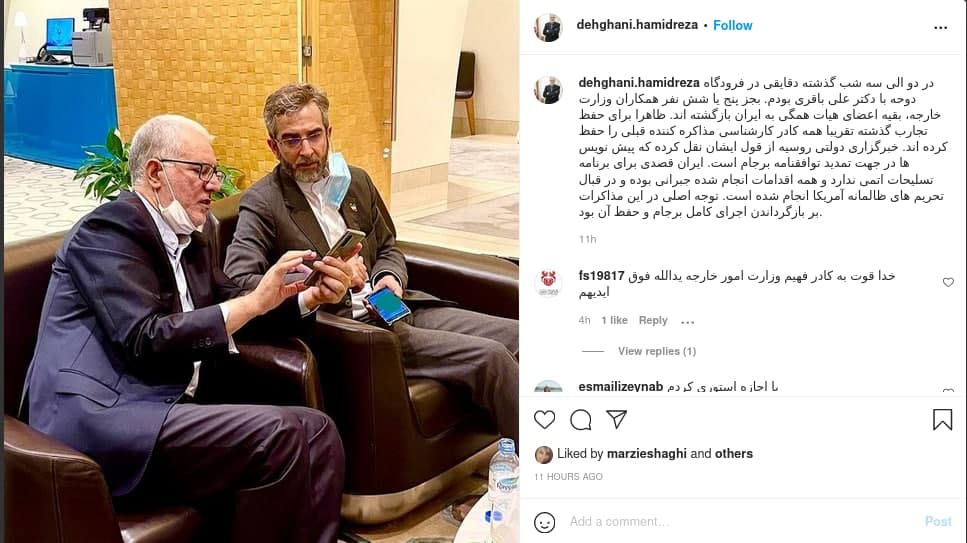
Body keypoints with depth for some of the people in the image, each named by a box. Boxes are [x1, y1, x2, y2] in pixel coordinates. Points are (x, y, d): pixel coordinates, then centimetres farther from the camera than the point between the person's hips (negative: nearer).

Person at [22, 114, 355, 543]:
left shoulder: (187, 237, 17)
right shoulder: (107, 231, -9)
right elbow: (145, 341, -19)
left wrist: (310, 296, 7)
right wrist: (255, 301, -17)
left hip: (168, 409, 9)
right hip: (99, 418, -8)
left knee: (316, 430, -7)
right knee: (278, 435, -24)